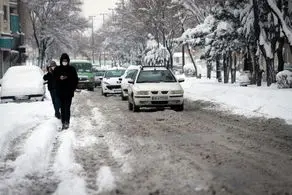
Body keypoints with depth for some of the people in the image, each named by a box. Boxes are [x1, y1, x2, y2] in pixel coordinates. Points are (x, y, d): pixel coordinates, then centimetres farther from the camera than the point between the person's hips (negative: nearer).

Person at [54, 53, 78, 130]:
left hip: (69, 92, -2)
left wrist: (73, 88, -5)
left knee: (67, 108, -7)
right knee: (62, 108, 6)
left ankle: (67, 123, -3)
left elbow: (75, 79, 4)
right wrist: (60, 78, -14)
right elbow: (54, 79, 6)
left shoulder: (72, 69, 0)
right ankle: (63, 122, 11)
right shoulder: (57, 69, 5)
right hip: (60, 92, 2)